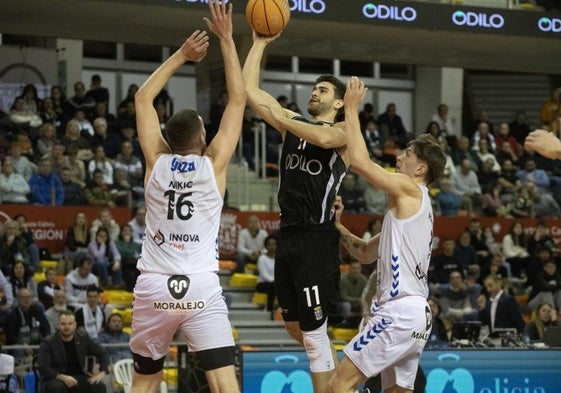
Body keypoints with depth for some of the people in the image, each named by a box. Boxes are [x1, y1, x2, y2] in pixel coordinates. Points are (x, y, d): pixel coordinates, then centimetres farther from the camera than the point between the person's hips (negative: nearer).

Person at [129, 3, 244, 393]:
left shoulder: (157, 162, 6)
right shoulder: (214, 164, 1)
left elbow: (143, 98, 18)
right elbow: (238, 99, 7)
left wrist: (181, 56, 20)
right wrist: (226, 40, 10)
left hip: (153, 287, 3)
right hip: (202, 288, -2)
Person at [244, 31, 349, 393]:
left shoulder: (341, 133, -5)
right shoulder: (293, 122, 13)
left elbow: (323, 137, -30)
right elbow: (250, 89, 9)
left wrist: (282, 119, -18)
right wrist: (260, 43, 5)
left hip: (317, 239, -8)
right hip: (288, 234, 8)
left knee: (314, 330, -8)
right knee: (295, 325, 15)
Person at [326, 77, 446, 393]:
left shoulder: (410, 189, -3)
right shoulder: (414, 205, 24)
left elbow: (361, 162, -15)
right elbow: (367, 253, 27)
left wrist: (352, 108, -6)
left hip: (401, 309, -10)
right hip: (416, 312, 10)